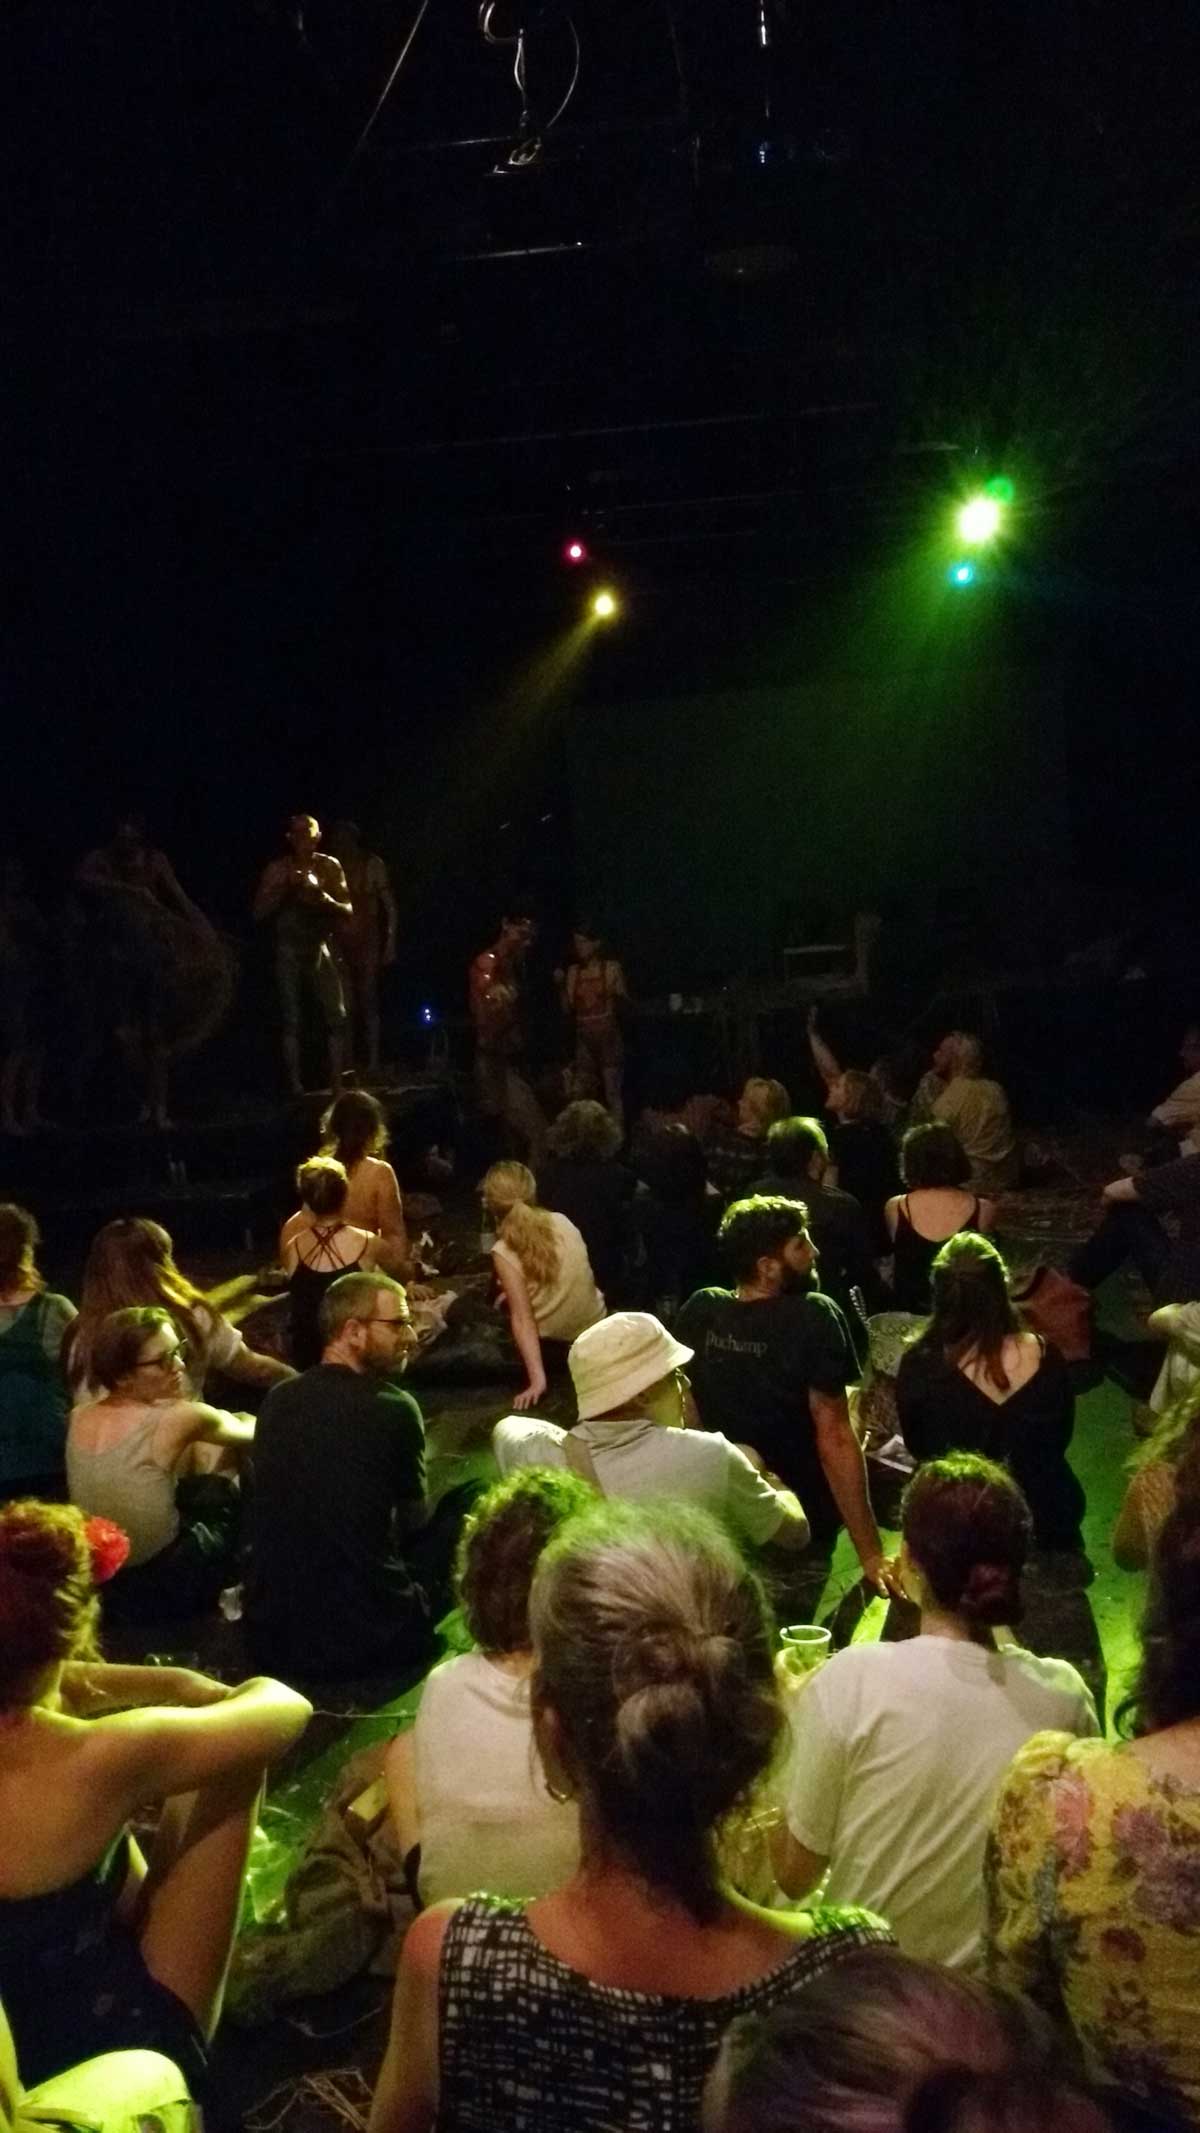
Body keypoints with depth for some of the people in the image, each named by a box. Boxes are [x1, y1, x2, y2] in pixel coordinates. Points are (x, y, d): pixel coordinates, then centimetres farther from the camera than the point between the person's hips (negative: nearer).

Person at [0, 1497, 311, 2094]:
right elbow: (285, 1707, -18)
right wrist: (210, 1695, 4)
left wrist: (177, 1684, 2)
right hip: (101, 2057, -5)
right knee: (235, 1764, 2)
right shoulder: (87, 1764, -33)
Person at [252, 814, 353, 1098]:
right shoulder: (277, 869, -1)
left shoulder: (330, 866, 3)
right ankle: (295, 1087, 5)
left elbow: (349, 911, 3)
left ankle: (336, 1086, 2)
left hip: (321, 949, 1)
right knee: (291, 1020, 0)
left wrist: (327, 901, -17)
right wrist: (285, 889, -15)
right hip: (289, 951, -1)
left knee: (336, 1018, -4)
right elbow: (259, 912, -4)